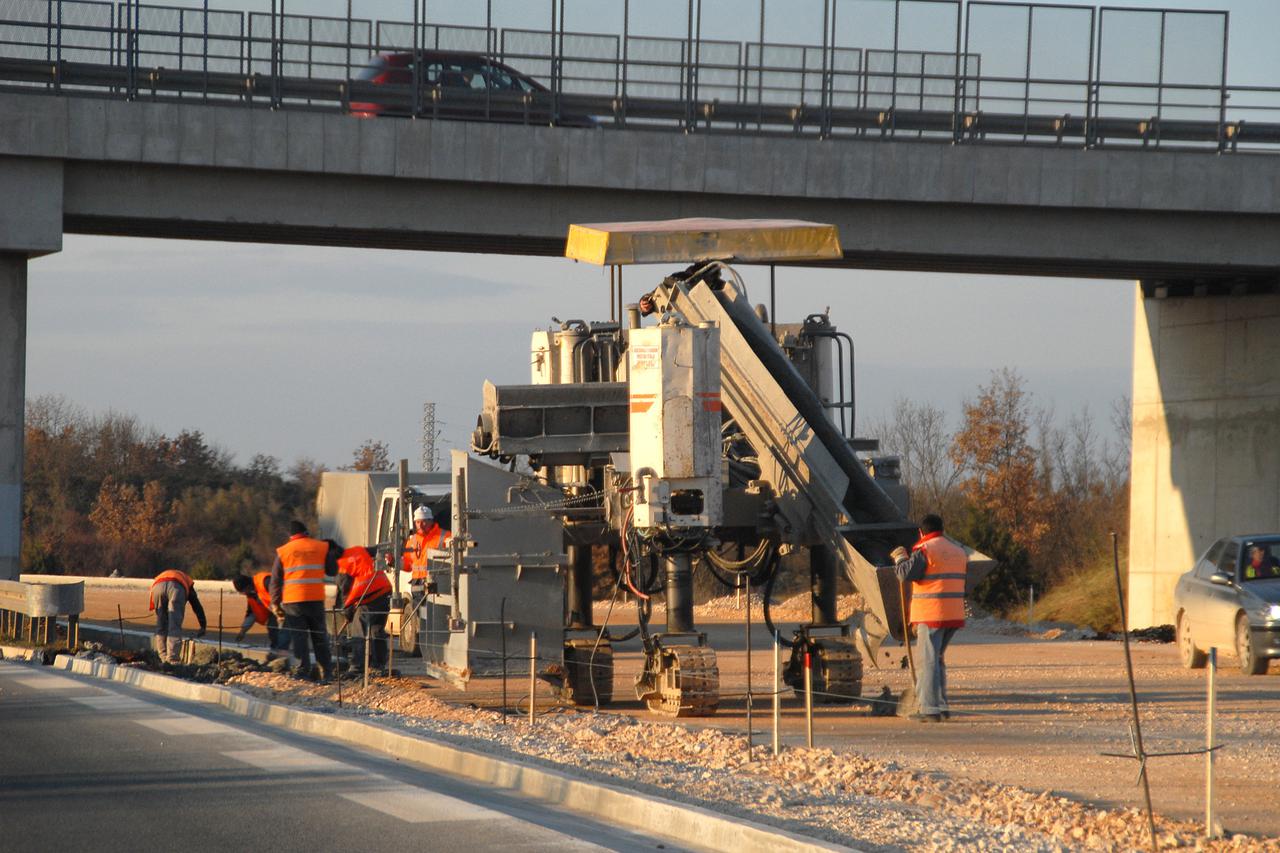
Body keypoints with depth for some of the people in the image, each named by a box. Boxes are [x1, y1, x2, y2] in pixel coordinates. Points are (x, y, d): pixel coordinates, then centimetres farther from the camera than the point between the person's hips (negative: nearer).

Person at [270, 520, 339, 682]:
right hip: (316, 599, 1)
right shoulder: (322, 547, 4)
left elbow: (276, 580, 4)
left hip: (293, 600, -1)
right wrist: (332, 555, 29)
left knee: (299, 638, 1)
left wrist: (275, 604, 9)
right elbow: (332, 571, 11)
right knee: (320, 637, 11)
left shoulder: (283, 551, 4)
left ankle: (303, 673, -4)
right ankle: (327, 673, 11)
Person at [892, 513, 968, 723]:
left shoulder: (924, 550, -9)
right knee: (938, 659, 19)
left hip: (931, 614, -7)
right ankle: (941, 706, 17)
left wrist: (900, 558, 5)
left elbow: (906, 574, -16)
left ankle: (930, 709, -12)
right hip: (954, 614, 7)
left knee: (927, 660, -6)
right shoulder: (958, 551, 15)